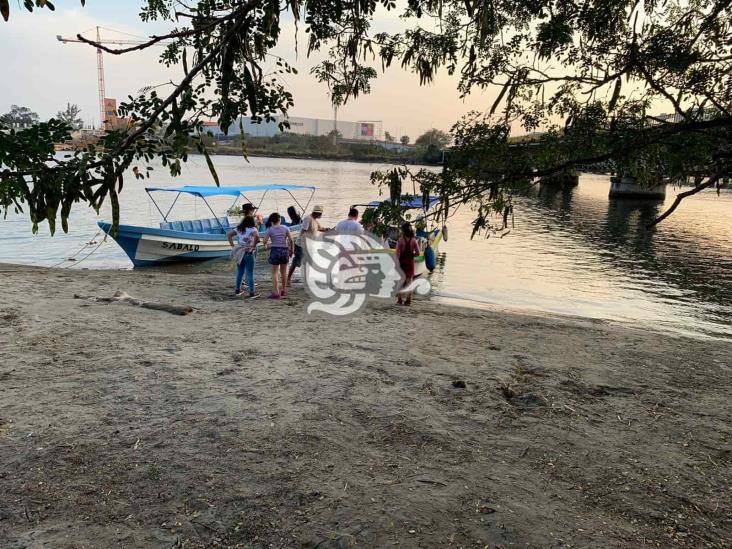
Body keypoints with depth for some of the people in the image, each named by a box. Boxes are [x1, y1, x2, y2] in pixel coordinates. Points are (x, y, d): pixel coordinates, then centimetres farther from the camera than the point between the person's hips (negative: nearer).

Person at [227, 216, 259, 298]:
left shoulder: (239, 228, 9)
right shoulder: (252, 229, -8)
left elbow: (228, 234, 7)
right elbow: (256, 236, -28)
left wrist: (232, 245, 5)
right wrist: (254, 246, -17)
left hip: (239, 253, 5)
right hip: (248, 253, -5)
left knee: (240, 272, 18)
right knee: (250, 273, 1)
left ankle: (237, 290, 25)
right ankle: (251, 292, 3)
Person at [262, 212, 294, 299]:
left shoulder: (270, 229, -2)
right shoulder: (285, 228, 1)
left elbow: (264, 241, -8)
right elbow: (291, 241, -3)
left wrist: (266, 244, 14)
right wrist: (291, 250, 7)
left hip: (275, 250, -2)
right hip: (285, 250, 2)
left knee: (275, 273, 1)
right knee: (283, 271, 19)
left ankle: (276, 293, -7)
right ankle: (284, 290, 29)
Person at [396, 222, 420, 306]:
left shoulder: (400, 240, -11)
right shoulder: (413, 240, -3)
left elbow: (397, 253, -11)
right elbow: (417, 253, -6)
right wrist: (411, 255, 11)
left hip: (402, 262, -2)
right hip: (410, 262, 2)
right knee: (409, 281, 8)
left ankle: (400, 299, 9)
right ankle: (408, 300, 10)